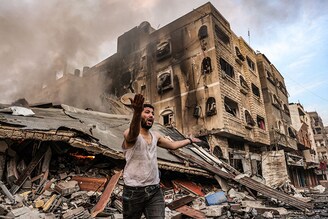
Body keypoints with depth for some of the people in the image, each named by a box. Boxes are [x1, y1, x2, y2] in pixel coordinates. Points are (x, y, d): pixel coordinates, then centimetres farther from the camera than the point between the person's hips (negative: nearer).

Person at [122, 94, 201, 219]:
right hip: (134, 192, -4)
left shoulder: (155, 136, 8)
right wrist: (137, 113, -60)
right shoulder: (129, 134, -14)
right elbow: (133, 133, -40)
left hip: (155, 191, 5)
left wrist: (190, 140, 33)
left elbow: (172, 145, 24)